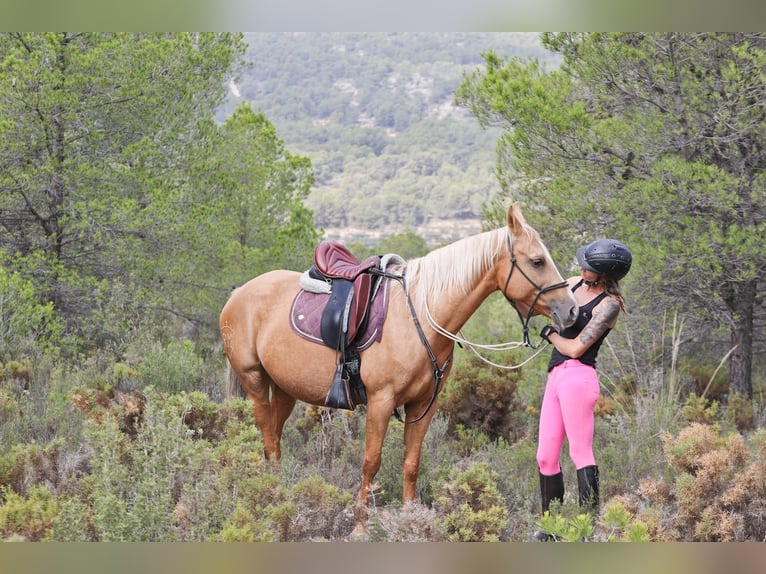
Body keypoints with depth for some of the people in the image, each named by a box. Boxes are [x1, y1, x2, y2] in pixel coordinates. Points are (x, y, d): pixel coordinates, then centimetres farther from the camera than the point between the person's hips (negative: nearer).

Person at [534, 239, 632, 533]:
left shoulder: (609, 304, -10)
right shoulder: (575, 284, 12)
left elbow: (576, 348, -13)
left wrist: (550, 334, 3)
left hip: (577, 376, -8)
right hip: (555, 376, 8)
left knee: (581, 453, -11)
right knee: (546, 457, 8)